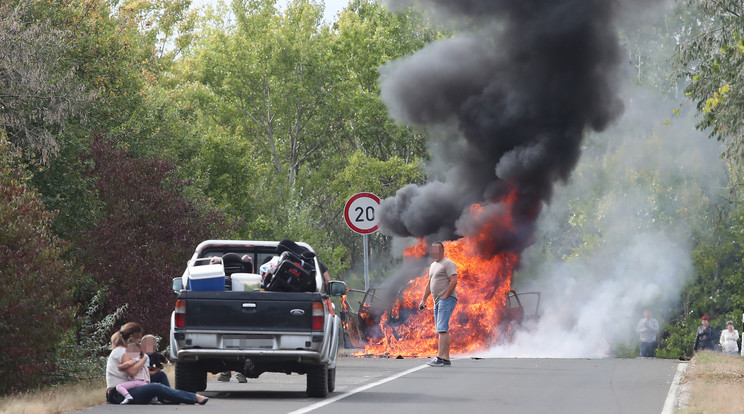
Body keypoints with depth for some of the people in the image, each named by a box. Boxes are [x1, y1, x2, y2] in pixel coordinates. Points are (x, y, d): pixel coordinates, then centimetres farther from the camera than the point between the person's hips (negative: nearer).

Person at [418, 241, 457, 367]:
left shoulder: (448, 264, -6)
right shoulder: (432, 266, 22)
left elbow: (454, 281, -16)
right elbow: (429, 284, 28)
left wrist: (445, 296, -19)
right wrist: (423, 300, 21)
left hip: (447, 299, -10)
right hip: (437, 301, 10)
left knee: (442, 329, -17)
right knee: (441, 331, 7)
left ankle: (440, 358, -22)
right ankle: (446, 359, 7)